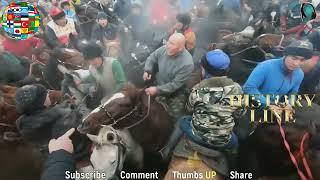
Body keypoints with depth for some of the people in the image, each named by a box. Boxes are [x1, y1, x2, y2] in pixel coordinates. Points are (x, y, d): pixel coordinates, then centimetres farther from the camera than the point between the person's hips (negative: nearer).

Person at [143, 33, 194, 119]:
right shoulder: (164, 49, -16)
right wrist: (147, 71, -14)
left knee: (173, 116, -7)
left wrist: (157, 90, -30)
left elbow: (175, 84, -26)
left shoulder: (187, 63, -31)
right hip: (158, 85, 5)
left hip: (175, 93, -4)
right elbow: (151, 58, 4)